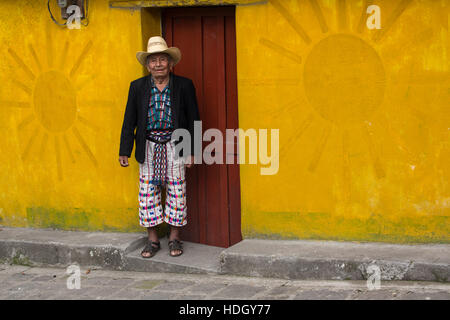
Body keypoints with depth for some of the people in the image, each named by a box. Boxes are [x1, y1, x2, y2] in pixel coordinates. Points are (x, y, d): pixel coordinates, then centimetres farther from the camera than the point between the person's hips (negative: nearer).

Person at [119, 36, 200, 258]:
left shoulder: (184, 86, -1)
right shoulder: (137, 87, 3)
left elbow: (193, 120, 1)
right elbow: (129, 121, 6)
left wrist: (192, 151, -2)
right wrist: (124, 151, 2)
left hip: (175, 147, -1)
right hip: (148, 148, 2)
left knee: (176, 193, 3)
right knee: (147, 193, 4)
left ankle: (174, 239, 17)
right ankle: (152, 240, 15)